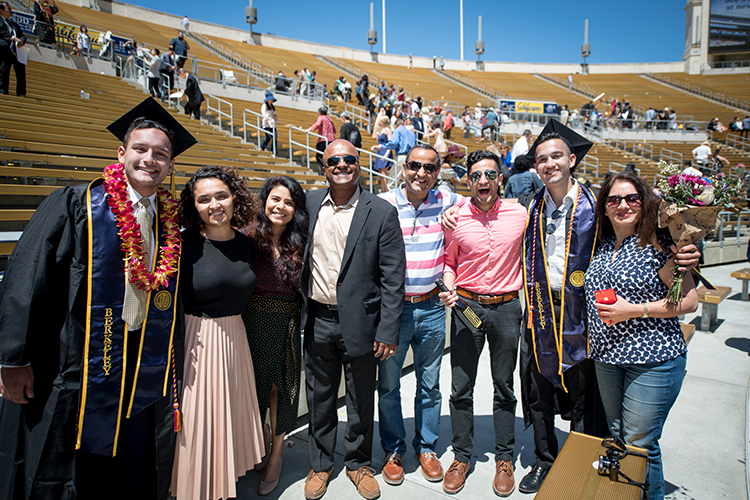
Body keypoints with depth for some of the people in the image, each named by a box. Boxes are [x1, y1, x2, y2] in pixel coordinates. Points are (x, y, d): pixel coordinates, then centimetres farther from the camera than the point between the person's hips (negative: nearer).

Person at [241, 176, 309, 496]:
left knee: (281, 386, 13)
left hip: (287, 326, 1)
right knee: (253, 385, 14)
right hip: (250, 322, -1)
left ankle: (276, 453, 35)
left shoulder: (299, 245, -2)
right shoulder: (247, 238, -6)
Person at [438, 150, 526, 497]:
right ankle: (461, 457, 26)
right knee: (461, 387, 7)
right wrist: (449, 290, -10)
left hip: (507, 308, 1)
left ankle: (504, 460, 30)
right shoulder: (455, 218, -2)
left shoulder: (519, 214, 0)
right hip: (466, 306, 0)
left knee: (504, 387, 12)